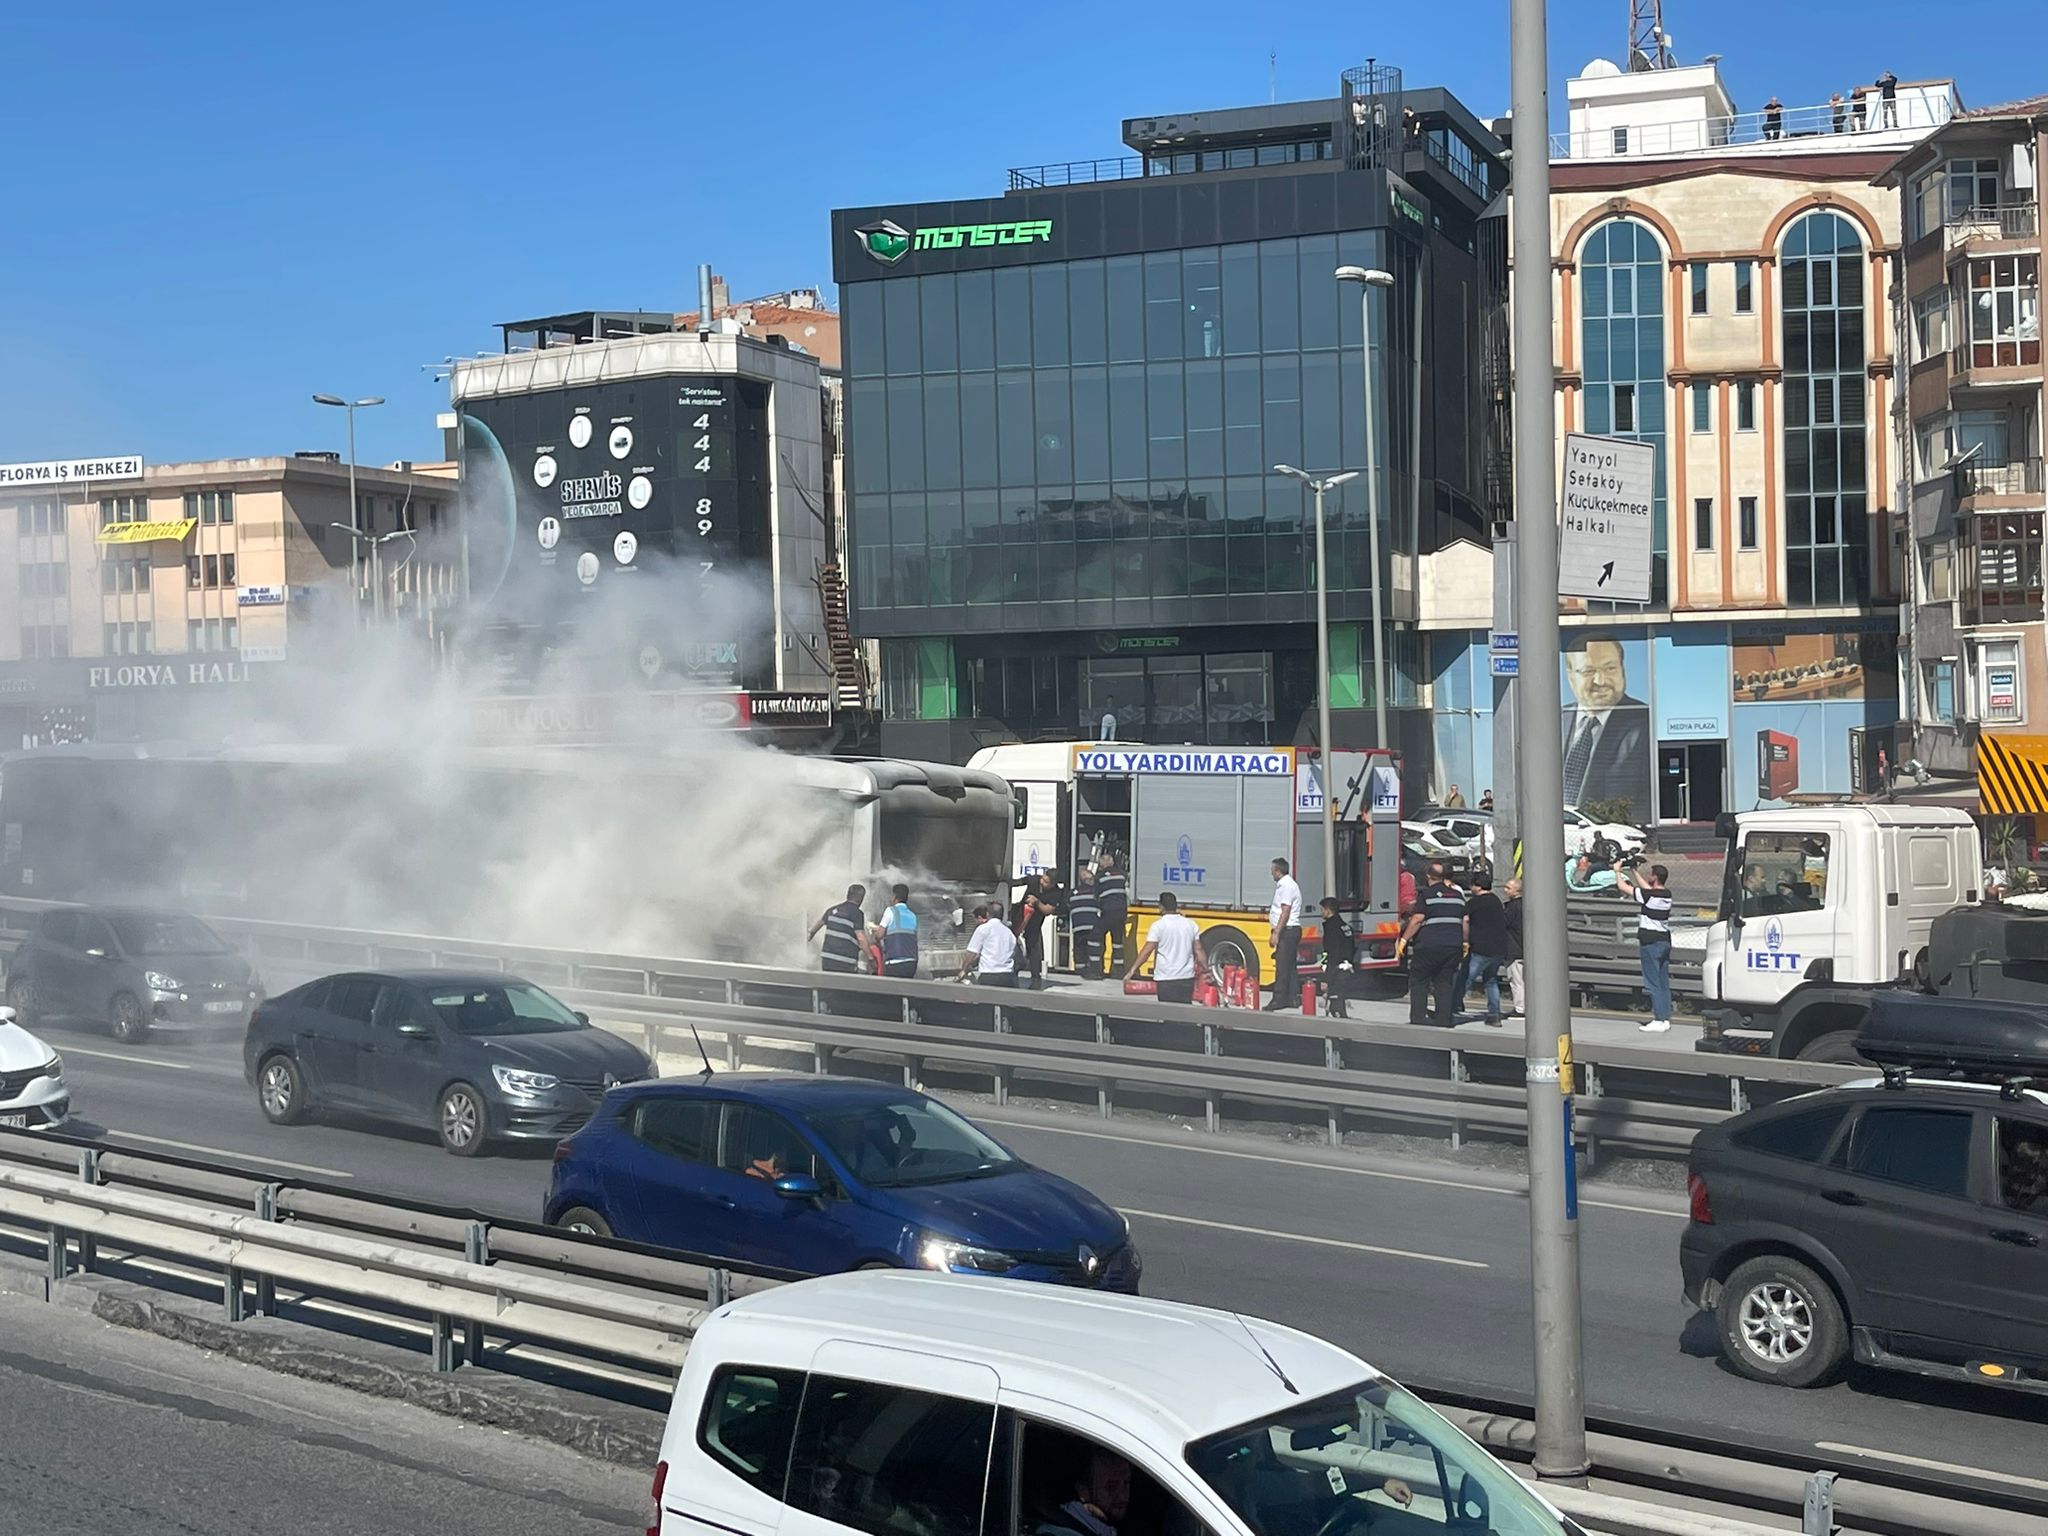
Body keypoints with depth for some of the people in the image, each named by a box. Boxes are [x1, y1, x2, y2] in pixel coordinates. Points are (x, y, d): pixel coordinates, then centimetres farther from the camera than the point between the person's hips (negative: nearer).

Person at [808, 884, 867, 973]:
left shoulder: (833, 910, 12)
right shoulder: (858, 914, -8)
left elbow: (820, 922, 31)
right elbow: (861, 938, -17)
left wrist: (810, 934, 51)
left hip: (827, 960, 6)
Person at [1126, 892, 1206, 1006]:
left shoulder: (1158, 926, -8)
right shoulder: (1191, 924, 6)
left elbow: (1146, 952, -11)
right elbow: (1198, 951, 7)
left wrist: (1132, 971, -5)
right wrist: (1207, 970, 18)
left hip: (1166, 979, -4)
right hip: (1187, 978, 4)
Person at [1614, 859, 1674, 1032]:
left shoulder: (1648, 895, -17)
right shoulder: (1667, 894, 6)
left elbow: (1623, 887, -10)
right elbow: (1646, 887, 25)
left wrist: (1617, 871, 7)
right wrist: (1635, 871, 33)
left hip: (1650, 942, -8)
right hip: (1664, 940, 8)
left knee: (1653, 983, -6)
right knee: (1663, 982, 11)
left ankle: (1659, 1020, -8)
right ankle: (1665, 1018, 13)